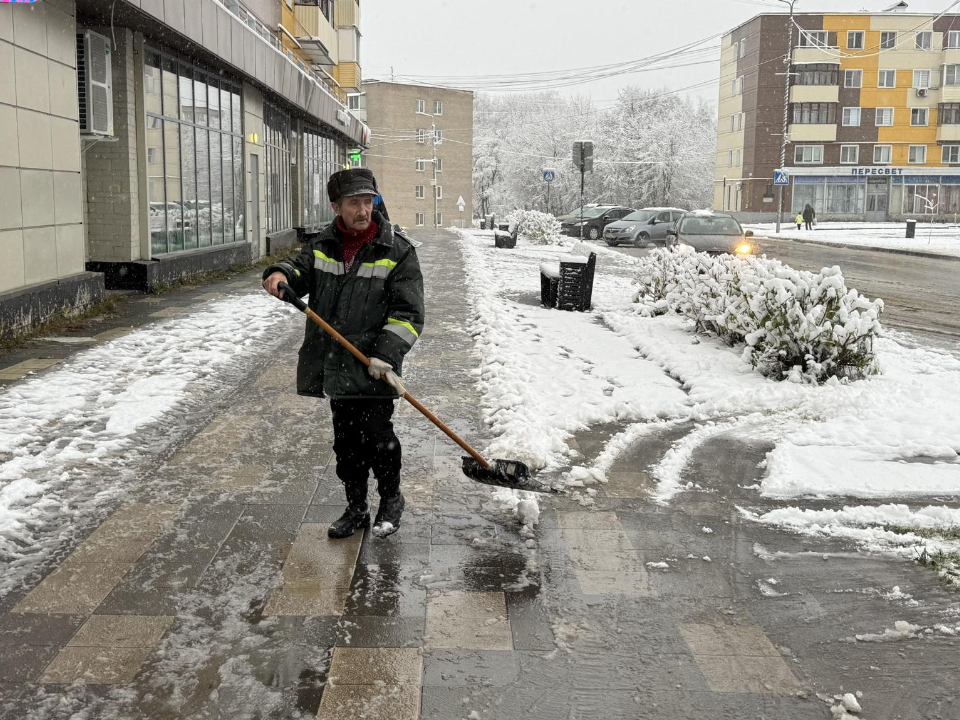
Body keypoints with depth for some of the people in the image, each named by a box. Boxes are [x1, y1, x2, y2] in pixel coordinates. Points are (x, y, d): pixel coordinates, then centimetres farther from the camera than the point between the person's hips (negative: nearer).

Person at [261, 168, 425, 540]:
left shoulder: (398, 251, -7)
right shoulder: (324, 244, 7)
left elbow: (408, 314, -10)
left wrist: (386, 355, -22)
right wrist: (281, 274, -16)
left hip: (372, 368, -5)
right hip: (334, 365, 5)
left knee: (376, 436, -3)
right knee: (345, 440, 13)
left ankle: (390, 499, 23)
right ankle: (356, 508, 29)